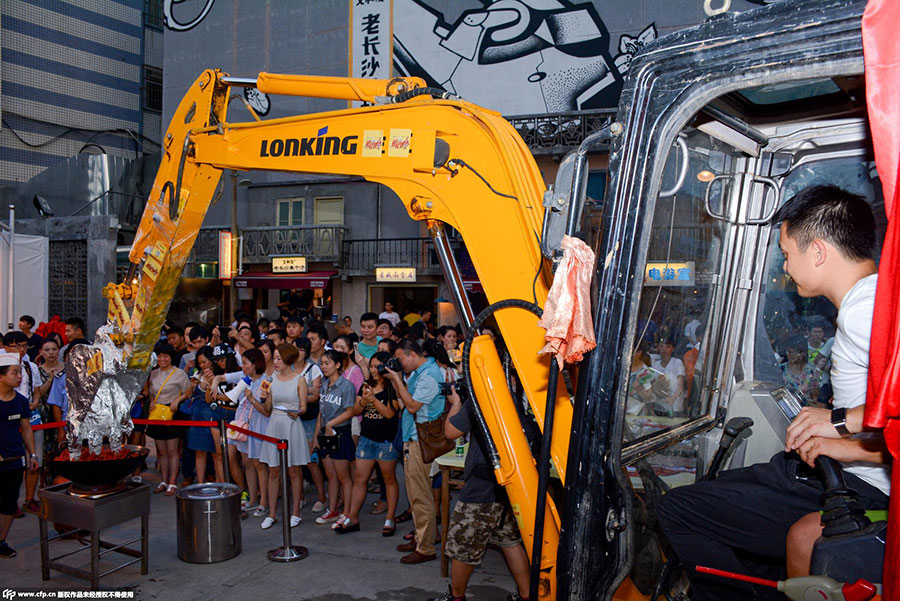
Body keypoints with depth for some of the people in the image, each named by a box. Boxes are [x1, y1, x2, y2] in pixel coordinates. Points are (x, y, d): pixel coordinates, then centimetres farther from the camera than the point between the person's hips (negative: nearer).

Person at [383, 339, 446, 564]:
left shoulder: (429, 375, -17)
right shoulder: (417, 372, 14)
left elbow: (412, 406, -21)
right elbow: (405, 399, 15)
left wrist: (397, 380, -14)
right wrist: (396, 380, 3)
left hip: (421, 441, -10)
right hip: (413, 438, 10)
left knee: (420, 496, -4)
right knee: (415, 494, 18)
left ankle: (426, 548, 4)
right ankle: (420, 538, 29)